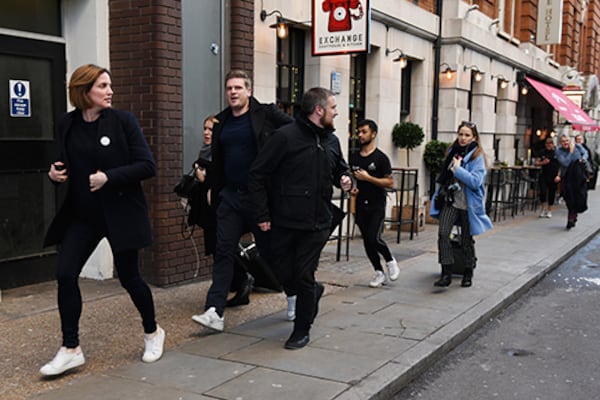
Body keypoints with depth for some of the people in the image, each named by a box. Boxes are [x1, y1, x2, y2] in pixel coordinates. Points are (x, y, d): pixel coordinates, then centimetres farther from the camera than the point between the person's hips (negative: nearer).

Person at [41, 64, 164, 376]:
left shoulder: (122, 120, -8)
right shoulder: (67, 124, 2)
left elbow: (148, 166, -12)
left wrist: (109, 177, -21)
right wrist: (56, 172, -6)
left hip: (120, 212, -4)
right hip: (81, 214, 4)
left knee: (128, 277, 5)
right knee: (65, 274, -6)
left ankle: (152, 333, 30)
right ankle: (71, 349, 8)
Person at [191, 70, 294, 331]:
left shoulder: (266, 114, -3)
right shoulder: (221, 122, 13)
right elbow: (217, 162, 17)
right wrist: (214, 194, 16)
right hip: (231, 196, 5)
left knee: (270, 251, 7)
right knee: (224, 253, -1)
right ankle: (214, 312, -2)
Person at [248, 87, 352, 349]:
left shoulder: (331, 140, 9)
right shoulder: (285, 136, -10)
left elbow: (340, 168, 28)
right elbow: (257, 175, -9)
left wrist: (345, 179, 3)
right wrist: (262, 215, -10)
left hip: (317, 223, 3)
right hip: (284, 222, -3)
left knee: (304, 278, 3)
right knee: (284, 275, 6)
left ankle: (302, 330, 20)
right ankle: (315, 291, 38)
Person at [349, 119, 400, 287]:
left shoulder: (380, 158, -7)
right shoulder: (354, 157, 8)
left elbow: (390, 182, -11)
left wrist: (368, 178, -18)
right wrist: (352, 188, 1)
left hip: (377, 205, -5)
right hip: (361, 204, 5)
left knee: (374, 238, -15)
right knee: (367, 241, 6)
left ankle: (390, 260, 14)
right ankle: (379, 273, 20)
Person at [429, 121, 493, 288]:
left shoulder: (477, 156, -7)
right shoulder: (452, 151, 9)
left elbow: (476, 181, -20)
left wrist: (457, 169, -19)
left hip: (468, 204, -4)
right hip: (450, 200, 4)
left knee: (466, 240, 9)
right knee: (443, 233, -15)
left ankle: (468, 274, 27)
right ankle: (446, 273, -12)